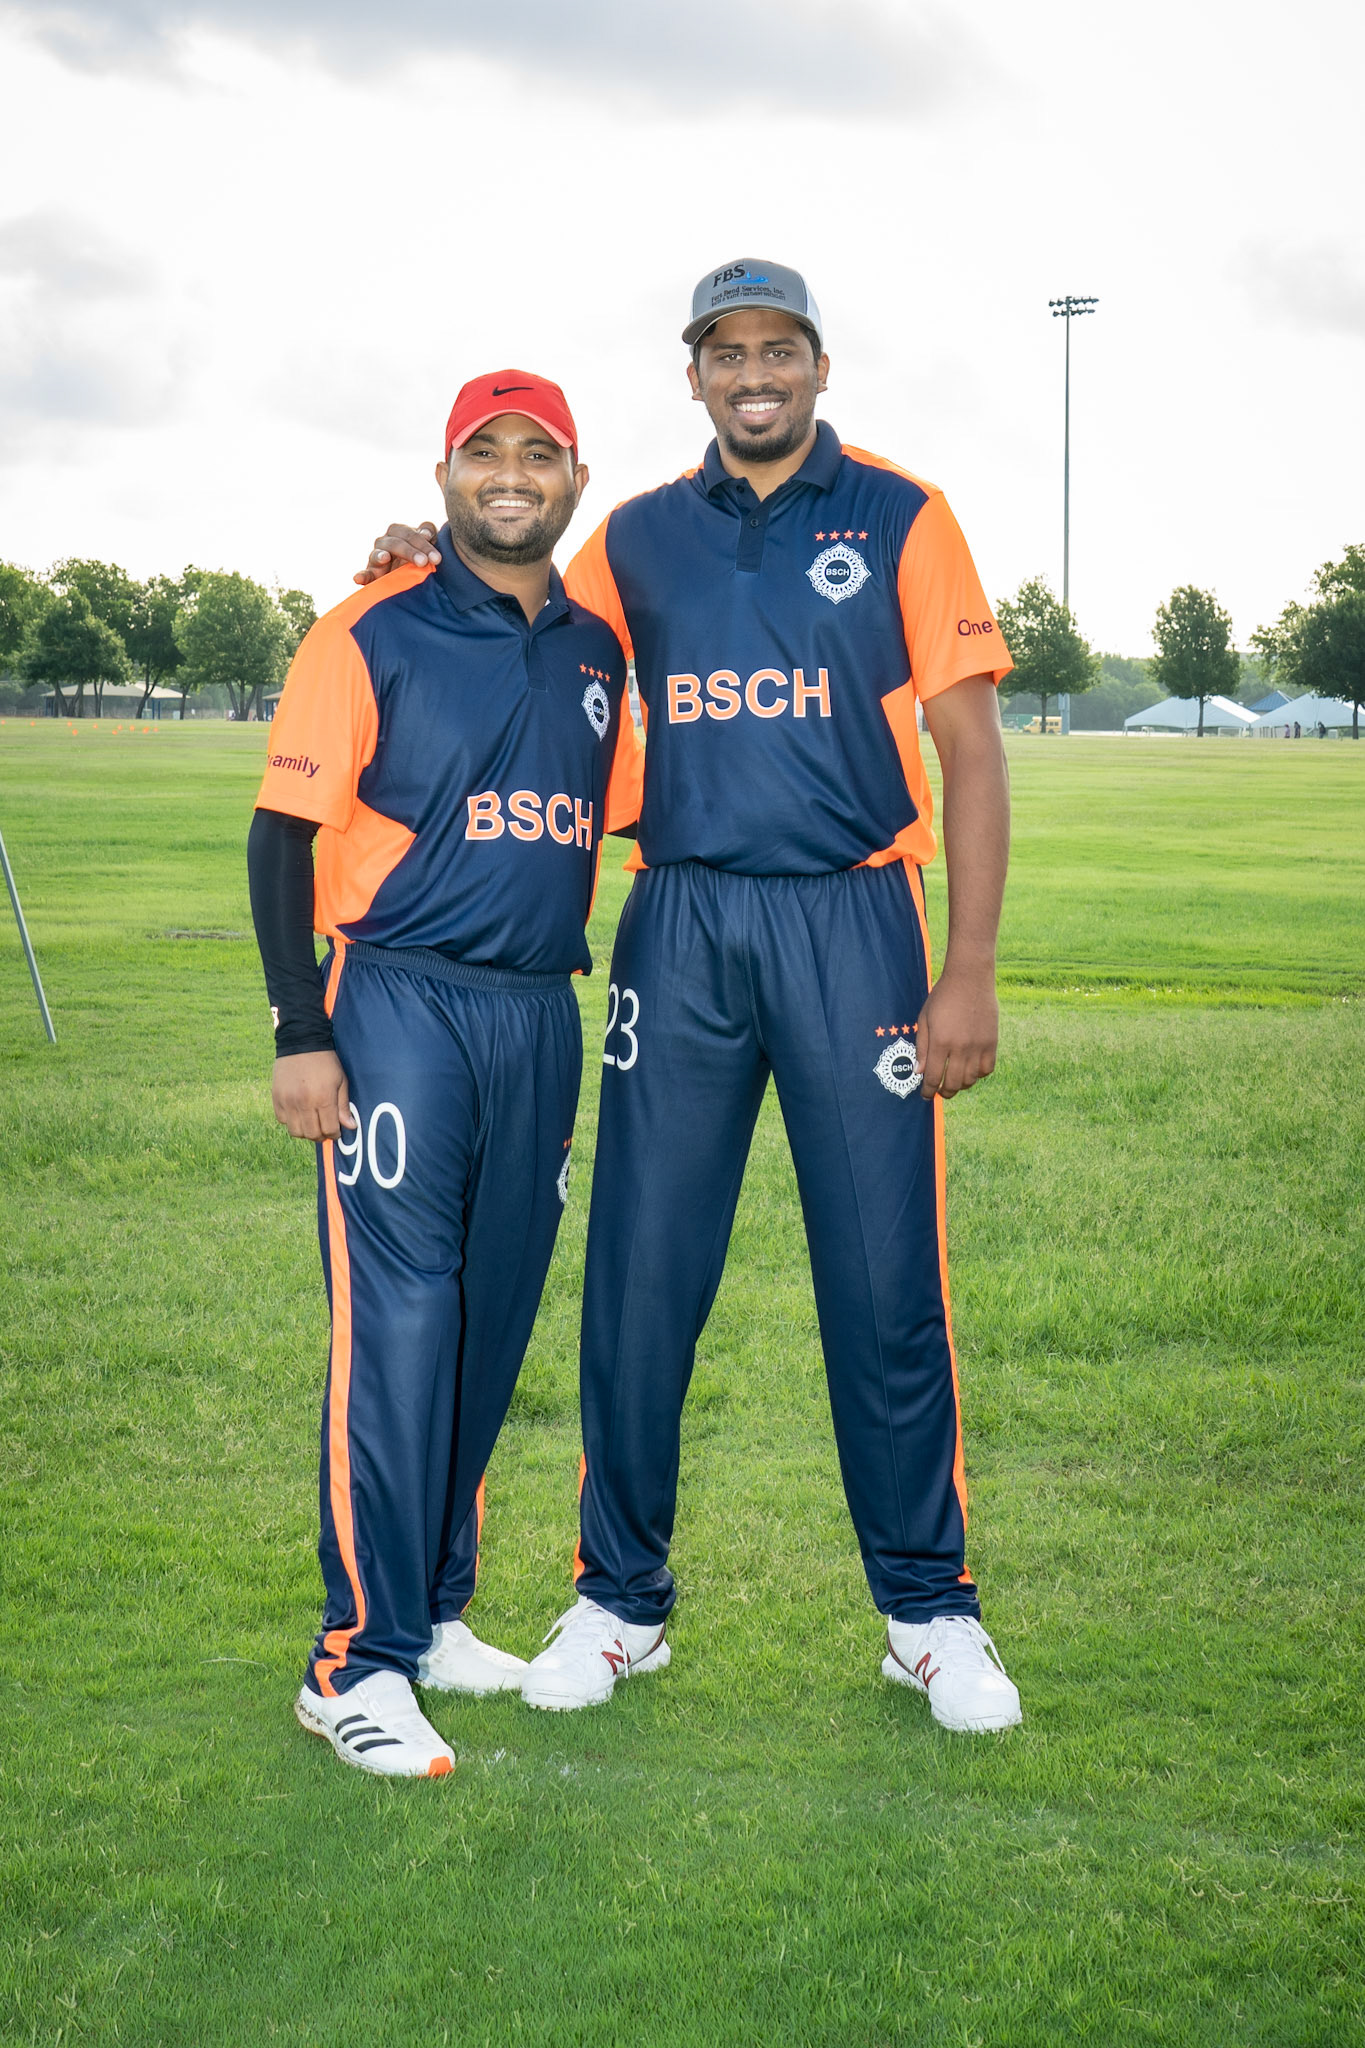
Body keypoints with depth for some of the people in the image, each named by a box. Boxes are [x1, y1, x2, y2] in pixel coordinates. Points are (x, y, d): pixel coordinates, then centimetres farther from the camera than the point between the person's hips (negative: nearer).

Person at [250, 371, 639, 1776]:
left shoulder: (595, 654, 13)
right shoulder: (373, 637, -4)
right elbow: (284, 836, -6)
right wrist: (302, 1034, -12)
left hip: (542, 1018, 6)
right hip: (401, 1013, -6)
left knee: (493, 1322, 10)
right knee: (398, 1330, -9)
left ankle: (435, 1612, 23)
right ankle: (358, 1661, -2)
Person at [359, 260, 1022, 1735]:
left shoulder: (901, 519, 4)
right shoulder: (637, 538, 12)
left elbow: (971, 752, 0)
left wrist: (970, 971, -8)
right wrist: (436, 569, 5)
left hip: (852, 921, -2)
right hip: (681, 925, 3)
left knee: (886, 1281, 1)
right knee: (640, 1272, 4)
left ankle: (929, 1610, 16)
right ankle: (619, 1599, 18)